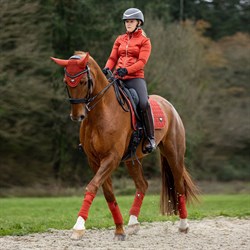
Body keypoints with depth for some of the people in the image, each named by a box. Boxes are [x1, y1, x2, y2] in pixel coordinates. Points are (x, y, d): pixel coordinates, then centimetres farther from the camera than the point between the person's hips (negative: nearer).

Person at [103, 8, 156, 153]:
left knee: (144, 103, -29)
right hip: (118, 78, 5)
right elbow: (113, 58, 14)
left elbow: (142, 61, -8)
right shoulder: (120, 40, 19)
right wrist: (107, 68, -9)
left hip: (135, 77, -5)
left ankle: (151, 138, -20)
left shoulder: (144, 41, 5)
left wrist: (127, 70, -23)